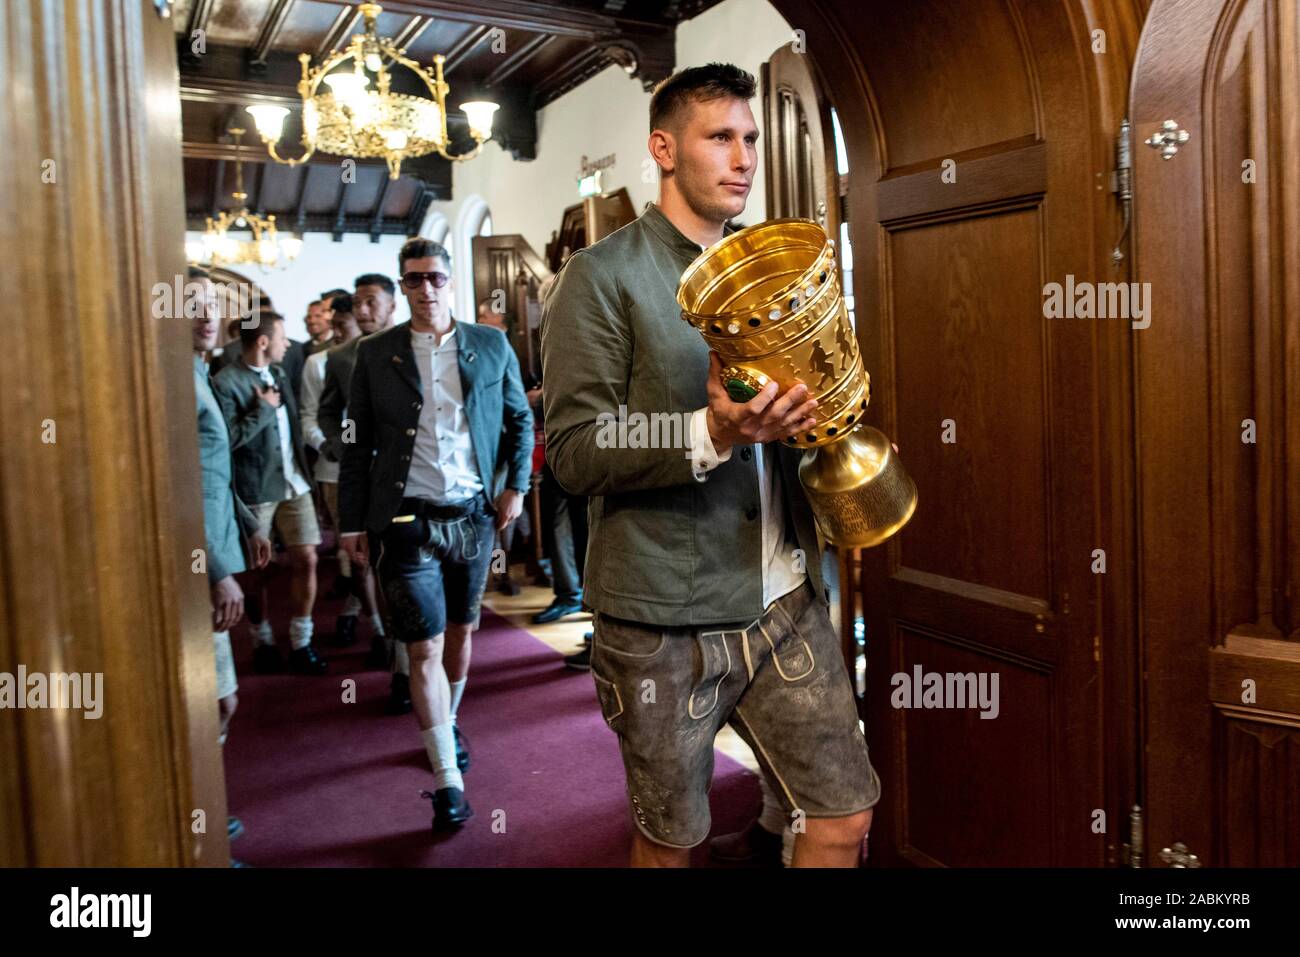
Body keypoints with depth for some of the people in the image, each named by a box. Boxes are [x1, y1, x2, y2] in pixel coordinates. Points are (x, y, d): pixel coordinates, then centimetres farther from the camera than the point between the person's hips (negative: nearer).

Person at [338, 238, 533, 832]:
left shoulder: (491, 347, 3)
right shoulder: (376, 354, 0)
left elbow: (520, 420, 12)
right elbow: (358, 443, 2)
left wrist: (517, 485, 1)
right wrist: (352, 521, 1)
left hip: (473, 515, 2)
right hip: (408, 520, -2)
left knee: (460, 632, 17)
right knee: (425, 648, -3)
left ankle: (447, 724, 42)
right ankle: (448, 784, 4)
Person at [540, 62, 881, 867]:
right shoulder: (603, 276, -6)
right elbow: (574, 451, -14)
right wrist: (710, 434, -26)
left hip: (784, 597, 5)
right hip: (663, 617, -5)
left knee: (846, 816, 8)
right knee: (671, 839, 12)